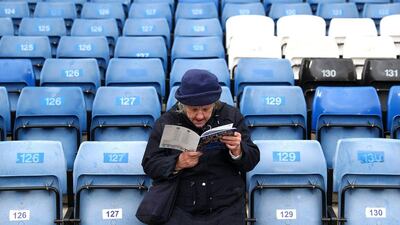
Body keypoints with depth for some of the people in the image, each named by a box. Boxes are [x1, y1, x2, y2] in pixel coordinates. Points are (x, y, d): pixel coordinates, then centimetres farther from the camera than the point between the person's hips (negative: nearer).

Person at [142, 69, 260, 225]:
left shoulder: (231, 116, 2)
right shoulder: (165, 122, 0)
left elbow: (252, 160, 3)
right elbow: (149, 165, 0)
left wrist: (237, 151, -21)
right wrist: (178, 163, -19)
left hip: (227, 206, 1)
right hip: (181, 209, 0)